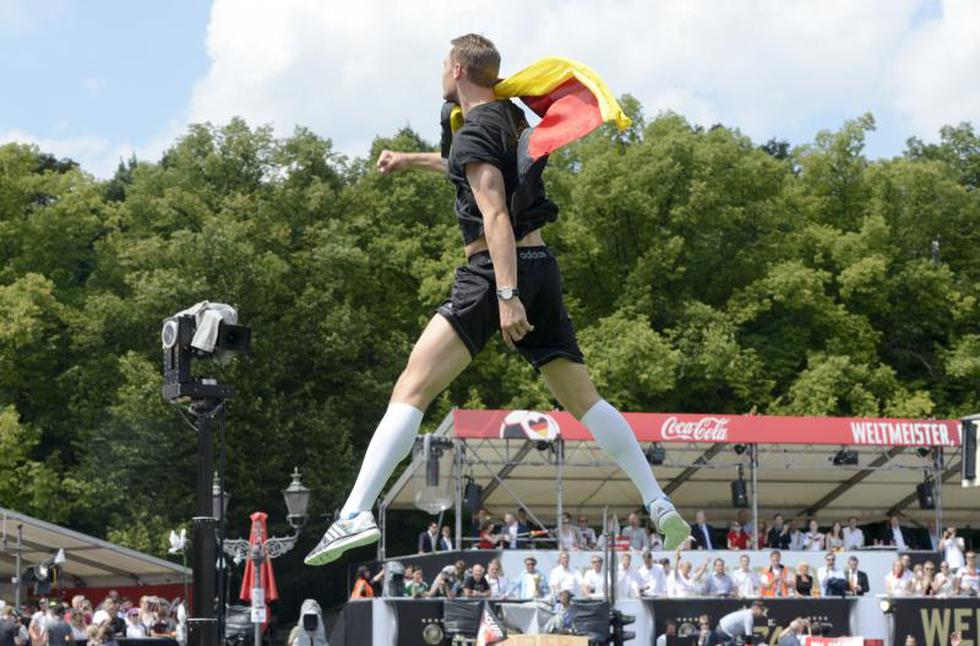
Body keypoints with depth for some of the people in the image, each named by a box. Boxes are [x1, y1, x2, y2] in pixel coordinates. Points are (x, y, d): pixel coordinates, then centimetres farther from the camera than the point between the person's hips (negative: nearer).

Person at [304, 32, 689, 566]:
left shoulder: (474, 132, -8)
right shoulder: (512, 118, 17)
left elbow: (495, 216, -19)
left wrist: (506, 296, -26)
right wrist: (411, 160, 51)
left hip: (494, 273, -8)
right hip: (542, 267, 8)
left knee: (411, 390, -13)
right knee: (584, 400, 14)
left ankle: (355, 513, -24)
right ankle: (660, 506, 11)